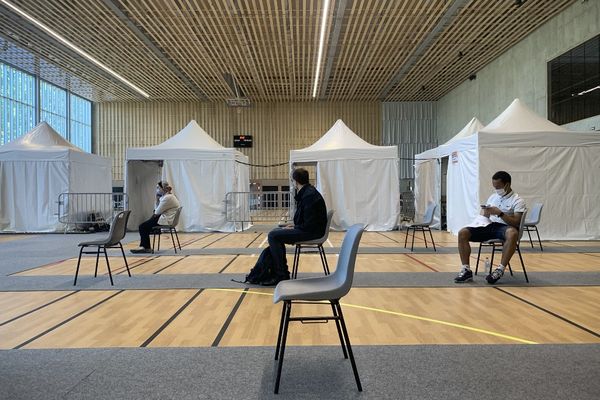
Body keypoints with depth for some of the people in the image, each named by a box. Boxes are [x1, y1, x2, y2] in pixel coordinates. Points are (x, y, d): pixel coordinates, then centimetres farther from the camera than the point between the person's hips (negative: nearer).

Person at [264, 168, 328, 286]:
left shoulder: (309, 195, -20)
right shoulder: (306, 192, 12)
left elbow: (309, 224, -24)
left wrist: (294, 228, -11)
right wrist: (295, 225, 7)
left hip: (311, 232, -11)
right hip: (308, 228, 11)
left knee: (273, 236, -17)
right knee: (276, 232, 15)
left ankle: (281, 275, -11)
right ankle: (281, 270, 17)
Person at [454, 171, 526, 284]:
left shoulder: (518, 201, -1)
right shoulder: (492, 197, 17)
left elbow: (516, 223, -12)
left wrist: (499, 213, -21)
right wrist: (484, 214, -4)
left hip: (505, 227, -5)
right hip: (489, 226, 5)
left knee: (512, 233, -43)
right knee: (462, 233, -18)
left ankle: (500, 270, -35)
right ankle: (466, 270, -21)